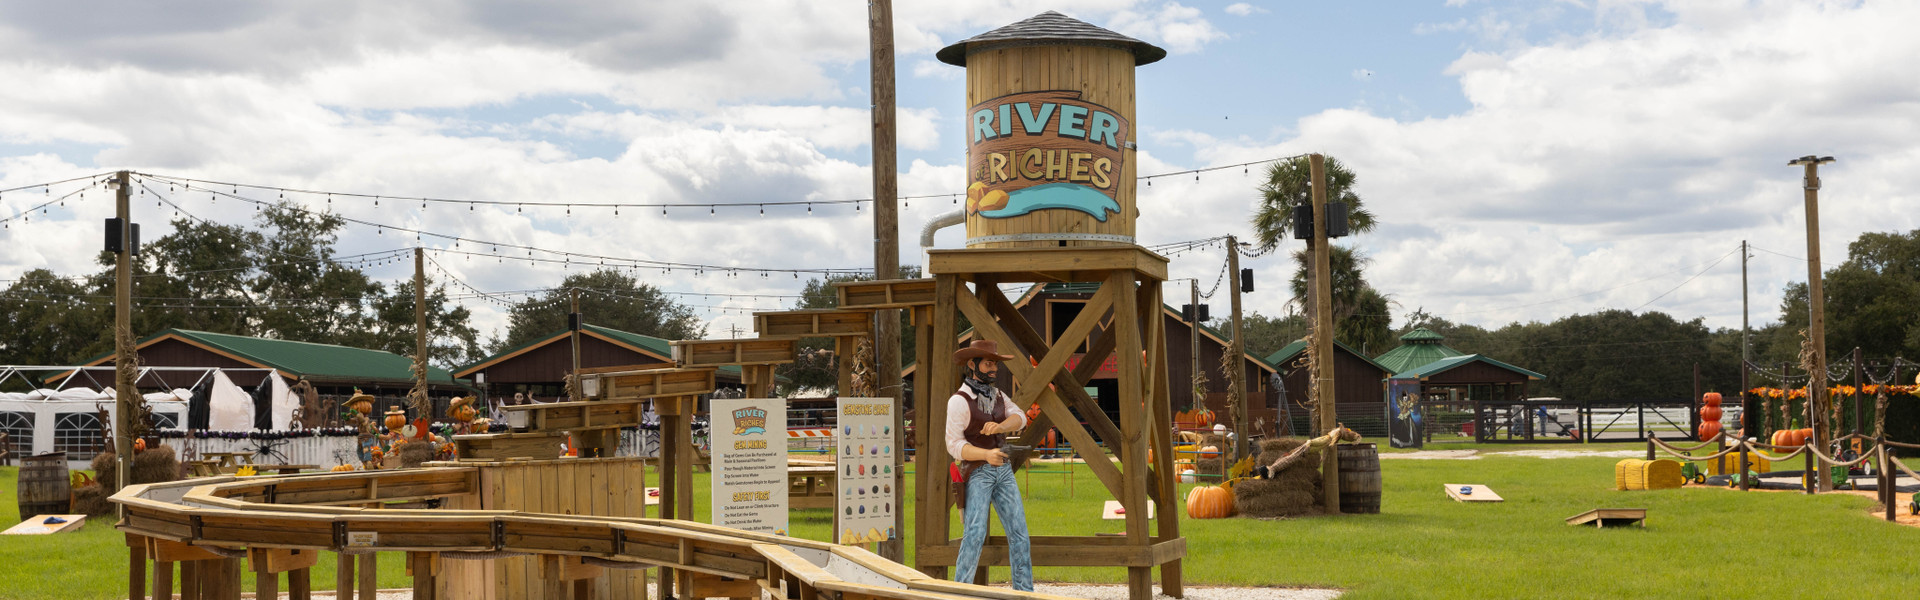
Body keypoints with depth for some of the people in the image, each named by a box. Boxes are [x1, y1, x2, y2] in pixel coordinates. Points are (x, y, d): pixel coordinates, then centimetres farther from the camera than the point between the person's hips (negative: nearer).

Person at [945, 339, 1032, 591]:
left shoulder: (997, 395, 13)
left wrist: (999, 426, -22)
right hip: (976, 473, -6)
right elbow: (954, 445, -15)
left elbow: (1019, 418, -1)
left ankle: (1025, 591, 5)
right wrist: (986, 454, -30)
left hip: (1003, 471, 7)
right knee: (975, 533, -18)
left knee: (1018, 530, 1)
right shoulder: (959, 401, -10)